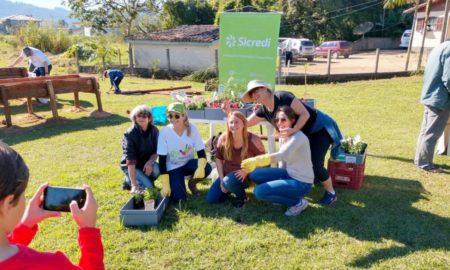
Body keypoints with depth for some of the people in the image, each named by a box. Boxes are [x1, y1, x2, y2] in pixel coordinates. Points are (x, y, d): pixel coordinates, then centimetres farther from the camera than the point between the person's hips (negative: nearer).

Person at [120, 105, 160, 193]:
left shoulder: (154, 130, -10)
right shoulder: (130, 134, -23)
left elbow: (156, 152, -3)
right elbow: (130, 160, -30)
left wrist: (149, 162, -27)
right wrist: (134, 185, -37)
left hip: (146, 162, 4)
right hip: (130, 165, -4)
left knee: (156, 169, -30)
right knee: (148, 187, -22)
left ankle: (145, 180, 2)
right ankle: (129, 181, 7)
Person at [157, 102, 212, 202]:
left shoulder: (192, 128, -16)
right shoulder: (164, 132, -21)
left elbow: (201, 153, -15)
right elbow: (162, 160, -17)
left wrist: (201, 167, -37)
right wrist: (165, 184, -19)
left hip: (188, 163, 2)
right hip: (173, 168, -2)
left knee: (206, 168, -29)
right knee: (178, 198, -20)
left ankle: (192, 182, 4)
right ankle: (175, 184, 17)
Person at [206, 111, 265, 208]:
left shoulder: (253, 140, -20)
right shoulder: (223, 139, -10)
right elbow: (218, 159, 2)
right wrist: (221, 179, -4)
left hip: (247, 176, -4)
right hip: (228, 174, 5)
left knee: (229, 182, -37)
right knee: (211, 199, -4)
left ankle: (242, 195, -2)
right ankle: (233, 188, 22)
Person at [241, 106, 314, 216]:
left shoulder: (298, 137, -23)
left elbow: (282, 155, -41)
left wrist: (256, 161, -53)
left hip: (301, 183, -9)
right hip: (289, 174, 9)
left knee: (259, 191, -18)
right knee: (254, 174, 2)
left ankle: (298, 202, -2)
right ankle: (286, 194, 12)